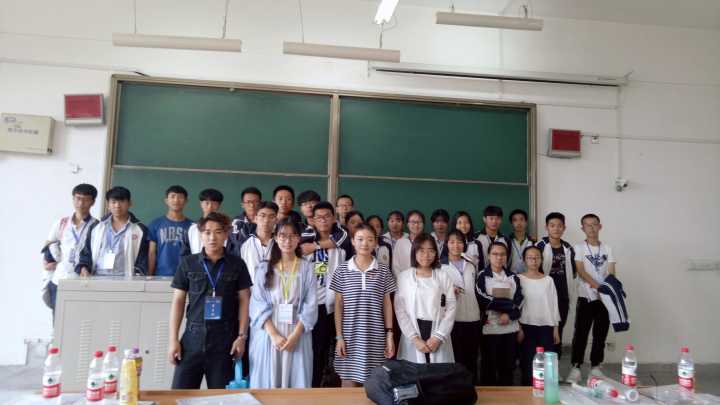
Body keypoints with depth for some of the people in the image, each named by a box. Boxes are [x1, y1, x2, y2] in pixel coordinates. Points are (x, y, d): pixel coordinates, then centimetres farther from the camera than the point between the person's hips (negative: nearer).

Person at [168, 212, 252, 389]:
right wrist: (173, 339, -1)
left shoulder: (237, 264, 1)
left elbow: (244, 301, 4)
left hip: (224, 339, 0)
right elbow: (178, 301, 4)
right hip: (193, 338, 0)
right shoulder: (187, 263, 2)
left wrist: (242, 336, -2)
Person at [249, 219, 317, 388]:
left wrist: (295, 335, -12)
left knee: (296, 384, 4)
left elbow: (311, 305, -2)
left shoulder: (307, 268, 3)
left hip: (297, 336, 0)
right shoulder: (264, 268, 3)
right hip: (268, 335, 0)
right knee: (266, 384, 6)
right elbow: (258, 305, -3)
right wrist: (274, 334, -13)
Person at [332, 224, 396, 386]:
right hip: (349, 335, 0)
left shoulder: (383, 271, 2)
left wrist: (389, 334, 1)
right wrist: (339, 336, -2)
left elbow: (387, 304, 6)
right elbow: (338, 305, 2)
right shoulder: (342, 270, 0)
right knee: (349, 383, 5)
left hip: (375, 337, 1)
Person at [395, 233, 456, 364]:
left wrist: (438, 337, -9)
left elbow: (451, 309, 0)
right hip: (412, 339, -1)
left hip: (438, 339, 1)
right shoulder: (404, 277, 3)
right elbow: (400, 310, -3)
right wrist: (414, 338, -11)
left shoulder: (443, 276, 6)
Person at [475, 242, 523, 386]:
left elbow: (519, 301, 3)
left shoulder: (513, 277, 12)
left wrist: (509, 314, -15)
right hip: (490, 327, -3)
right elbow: (482, 300, -13)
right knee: (489, 366, 3)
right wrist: (509, 305, -12)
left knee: (508, 366, 10)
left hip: (510, 328, 3)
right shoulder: (482, 276, 0)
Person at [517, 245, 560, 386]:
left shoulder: (548, 280, 7)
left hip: (546, 326, 2)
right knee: (528, 361, -1)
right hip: (527, 326, -2)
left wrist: (556, 328, 6)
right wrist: (518, 327, -8)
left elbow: (554, 304, 8)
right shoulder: (519, 279, -1)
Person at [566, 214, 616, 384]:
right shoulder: (579, 248, -1)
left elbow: (611, 273, 0)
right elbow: (581, 272, -12)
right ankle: (576, 367, 3)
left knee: (600, 334, 9)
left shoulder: (607, 249, 8)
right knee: (581, 333, -4)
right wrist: (598, 287, -25)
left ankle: (595, 367, 20)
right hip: (586, 297, -3)